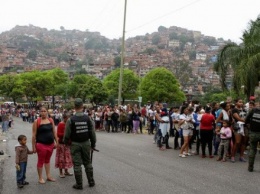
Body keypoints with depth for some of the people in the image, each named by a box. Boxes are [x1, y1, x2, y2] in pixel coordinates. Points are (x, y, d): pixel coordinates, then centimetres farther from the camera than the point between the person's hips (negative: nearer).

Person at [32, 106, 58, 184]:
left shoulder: (51, 120, 5)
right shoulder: (37, 121, -8)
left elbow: (54, 132, 10)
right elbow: (34, 135, -7)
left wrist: (56, 142, 8)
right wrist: (33, 146, -9)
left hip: (50, 144, 5)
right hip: (41, 144, -4)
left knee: (47, 160, 16)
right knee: (41, 161, 5)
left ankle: (48, 176, 25)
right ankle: (40, 178, 15)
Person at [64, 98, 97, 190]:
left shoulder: (70, 120, -12)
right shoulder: (87, 118, -6)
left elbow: (67, 134, -7)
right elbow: (92, 132, -2)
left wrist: (65, 142, 12)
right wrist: (93, 144, 10)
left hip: (75, 144, -2)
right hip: (86, 143, 2)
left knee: (77, 164, 6)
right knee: (88, 163, 16)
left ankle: (79, 184, 14)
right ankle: (91, 181, 24)